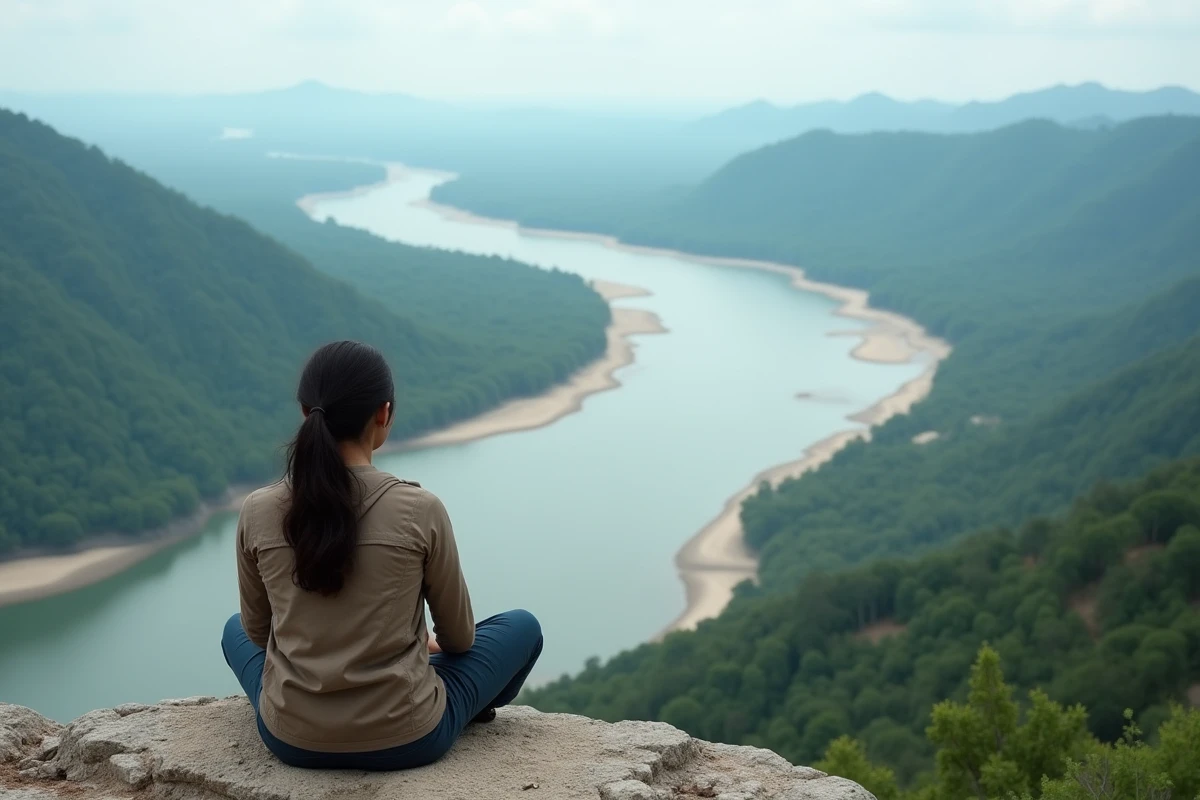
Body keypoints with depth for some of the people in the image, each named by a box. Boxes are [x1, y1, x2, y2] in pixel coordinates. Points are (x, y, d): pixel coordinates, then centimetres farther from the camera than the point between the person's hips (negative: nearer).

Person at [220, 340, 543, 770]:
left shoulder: (257, 513, -9)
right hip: (405, 739, -3)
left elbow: (258, 629, 8)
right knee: (522, 628, 25)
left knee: (236, 629, 35)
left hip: (292, 739, 3)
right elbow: (459, 635, -1)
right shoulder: (420, 510, -16)